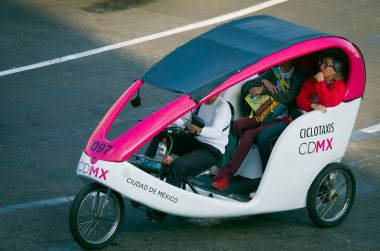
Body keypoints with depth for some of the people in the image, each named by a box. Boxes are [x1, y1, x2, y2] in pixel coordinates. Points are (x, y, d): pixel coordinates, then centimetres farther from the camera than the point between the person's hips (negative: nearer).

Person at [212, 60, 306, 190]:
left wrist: (263, 90, -16)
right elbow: (246, 87, 16)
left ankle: (226, 175, -31)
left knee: (249, 135, -28)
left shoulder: (298, 76, 1)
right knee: (237, 124, -23)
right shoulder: (273, 72, 18)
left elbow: (289, 97, -16)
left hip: (281, 119, -6)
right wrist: (264, 82, -4)